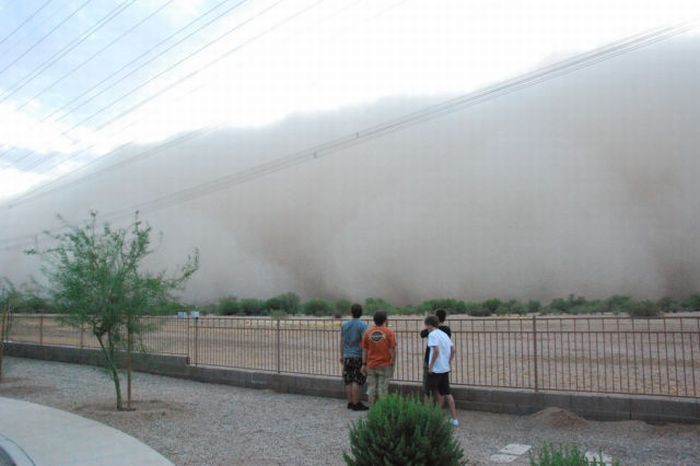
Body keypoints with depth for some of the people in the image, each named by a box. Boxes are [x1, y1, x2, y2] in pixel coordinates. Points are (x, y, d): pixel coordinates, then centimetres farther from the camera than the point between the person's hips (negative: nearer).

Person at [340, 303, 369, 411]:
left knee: (349, 381, 9)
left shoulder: (344, 325, 6)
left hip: (347, 357, 5)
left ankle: (350, 402, 15)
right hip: (358, 357, -5)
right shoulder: (363, 325, -10)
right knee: (357, 381, -2)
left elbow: (342, 341, 11)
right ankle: (356, 404, 1)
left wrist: (342, 355, 20)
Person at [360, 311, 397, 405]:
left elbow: (364, 350, 3)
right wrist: (392, 364, -1)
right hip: (384, 365, -2)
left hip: (371, 365, 3)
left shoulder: (368, 332, 1)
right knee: (383, 389, 2)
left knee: (371, 389, 10)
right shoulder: (388, 332, -6)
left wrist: (364, 364, 8)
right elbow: (392, 350, -8)